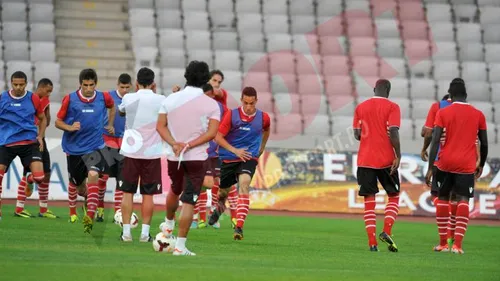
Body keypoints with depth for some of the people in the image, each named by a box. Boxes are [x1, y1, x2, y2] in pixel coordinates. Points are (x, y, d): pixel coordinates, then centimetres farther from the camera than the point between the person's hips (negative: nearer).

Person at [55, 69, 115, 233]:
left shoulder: (104, 98, -4)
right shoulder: (70, 100, -9)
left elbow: (112, 107, 22)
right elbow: (58, 122, -2)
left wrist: (110, 124, 13)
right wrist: (69, 127, -20)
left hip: (95, 146, -1)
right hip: (74, 147, 1)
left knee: (93, 174, -27)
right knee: (75, 182, 15)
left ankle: (90, 217, -32)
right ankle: (72, 211, 46)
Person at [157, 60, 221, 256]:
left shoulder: (171, 99, 1)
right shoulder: (211, 104, -8)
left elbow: (160, 126, -4)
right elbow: (212, 132, -16)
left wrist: (174, 144, -14)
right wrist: (190, 145, -18)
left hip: (174, 156, 4)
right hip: (197, 158, -4)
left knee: (175, 190, 30)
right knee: (188, 201, -4)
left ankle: (168, 225, 51)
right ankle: (180, 245, -9)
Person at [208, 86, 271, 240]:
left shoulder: (263, 117, -4)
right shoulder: (232, 115, -10)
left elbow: (266, 131, 22)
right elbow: (218, 137, -9)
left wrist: (261, 149, 25)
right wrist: (235, 151, -21)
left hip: (249, 158, -1)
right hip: (228, 158, 1)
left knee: (244, 183, -28)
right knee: (223, 190, 15)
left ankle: (239, 227, -35)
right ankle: (219, 207, 56)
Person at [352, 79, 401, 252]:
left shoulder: (361, 107, 8)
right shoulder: (392, 107, -3)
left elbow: (357, 134, 6)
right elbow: (393, 132, -13)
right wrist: (398, 155, -10)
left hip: (365, 160, 3)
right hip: (386, 160, -3)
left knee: (369, 201, 5)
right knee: (394, 197, 12)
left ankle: (372, 242, -4)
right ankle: (387, 231, -8)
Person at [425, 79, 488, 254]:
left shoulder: (443, 113, -1)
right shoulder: (478, 115, 4)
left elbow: (435, 141, -8)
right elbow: (484, 144, 9)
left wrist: (430, 168, -9)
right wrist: (481, 165, 24)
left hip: (445, 163, 0)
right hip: (467, 165, 0)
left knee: (442, 198, 14)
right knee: (463, 200, -2)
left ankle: (443, 243, 17)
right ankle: (457, 244, -18)